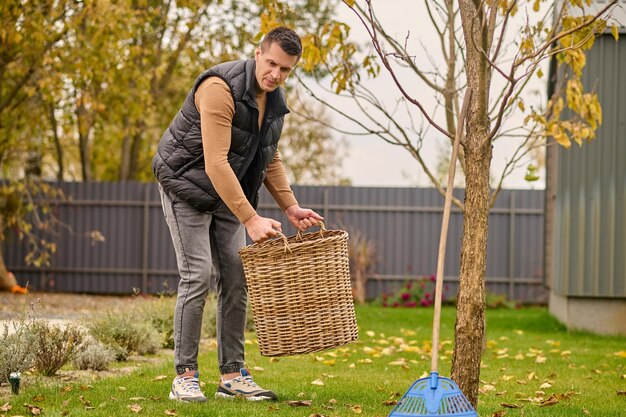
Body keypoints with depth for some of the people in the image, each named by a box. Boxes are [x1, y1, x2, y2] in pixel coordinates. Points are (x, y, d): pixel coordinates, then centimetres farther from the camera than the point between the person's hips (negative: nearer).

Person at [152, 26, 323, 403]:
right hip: (188, 187, -8)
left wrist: (291, 206, 4)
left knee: (236, 280, 2)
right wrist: (251, 219, -35)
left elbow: (270, 159, 14)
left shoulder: (274, 100, 1)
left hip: (229, 193, 8)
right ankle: (185, 377, -7)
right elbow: (215, 163, -33)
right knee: (197, 276, -14)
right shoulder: (221, 89, -27)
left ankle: (233, 375, 8)